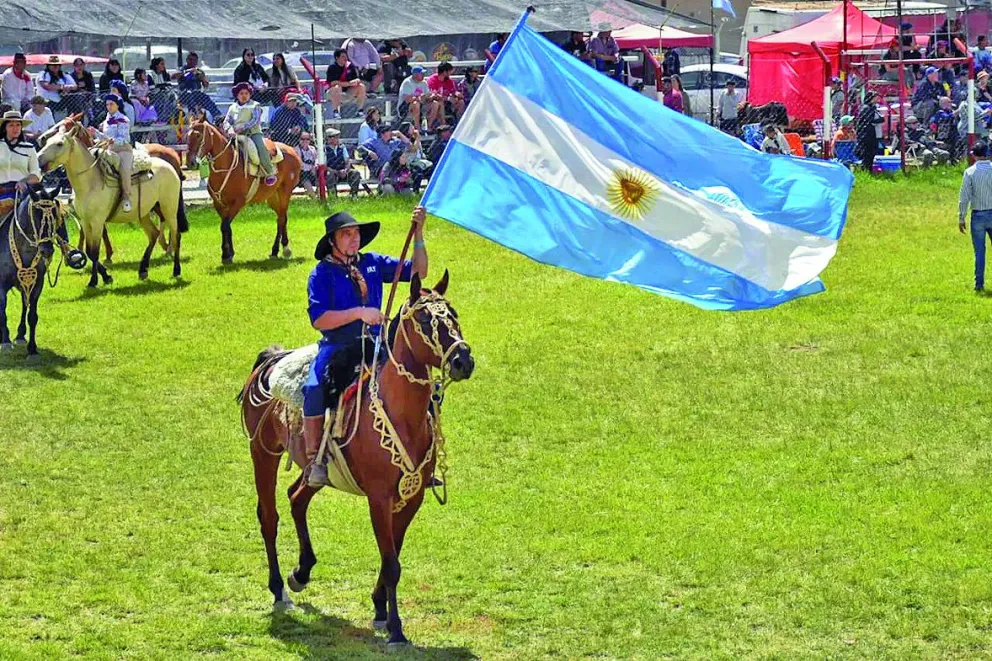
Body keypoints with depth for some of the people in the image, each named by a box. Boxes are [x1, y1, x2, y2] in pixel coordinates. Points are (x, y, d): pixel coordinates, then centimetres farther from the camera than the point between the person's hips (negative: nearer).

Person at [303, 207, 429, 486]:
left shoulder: (373, 263, 10)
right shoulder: (322, 273, -3)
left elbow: (417, 271, 10)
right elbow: (318, 319, -13)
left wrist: (418, 235, -2)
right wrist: (359, 313, -19)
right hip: (336, 348, -4)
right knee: (314, 389, -32)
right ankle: (314, 460, -20)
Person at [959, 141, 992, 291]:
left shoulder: (970, 172, -6)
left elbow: (964, 197, -6)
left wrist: (961, 218, 0)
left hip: (978, 216, -1)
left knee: (979, 251, 5)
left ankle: (979, 284, 6)